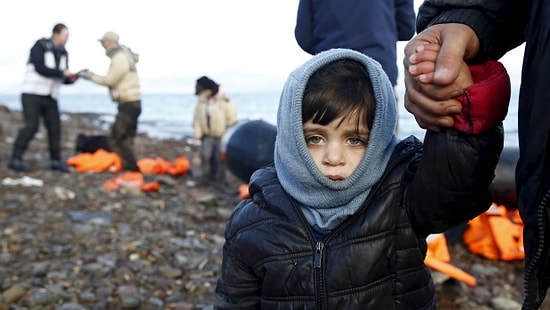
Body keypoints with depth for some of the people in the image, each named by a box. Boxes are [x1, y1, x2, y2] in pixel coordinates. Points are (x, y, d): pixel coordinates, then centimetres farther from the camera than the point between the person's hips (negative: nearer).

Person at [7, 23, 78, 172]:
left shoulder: (63, 53, 9)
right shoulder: (40, 46, -11)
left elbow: (62, 78, 13)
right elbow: (40, 68, -23)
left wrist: (71, 79, -9)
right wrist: (62, 72, -23)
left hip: (50, 97, 7)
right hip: (32, 93, -6)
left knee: (55, 127, 1)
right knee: (31, 126, -16)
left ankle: (56, 161, 12)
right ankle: (15, 159, -7)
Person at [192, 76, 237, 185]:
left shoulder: (225, 102, -16)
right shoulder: (201, 101, -3)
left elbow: (232, 119, -10)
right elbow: (197, 118, 3)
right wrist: (197, 132, -3)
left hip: (222, 136, -3)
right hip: (208, 135, 4)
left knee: (221, 157, 5)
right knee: (205, 155, -4)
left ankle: (220, 177, 20)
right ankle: (207, 175, 11)